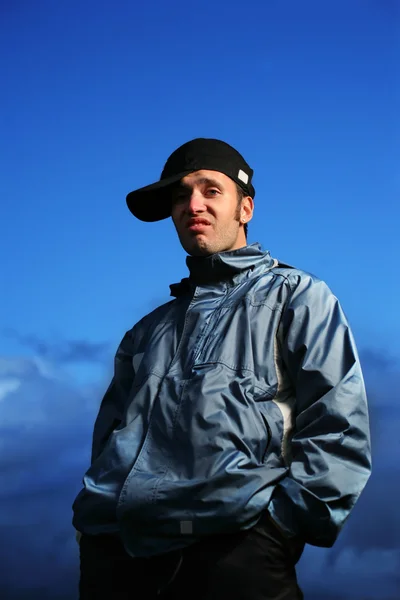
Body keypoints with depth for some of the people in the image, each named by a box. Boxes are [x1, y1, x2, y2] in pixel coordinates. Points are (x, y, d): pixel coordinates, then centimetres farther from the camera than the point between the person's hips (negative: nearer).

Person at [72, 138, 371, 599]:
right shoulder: (149, 331, 28)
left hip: (231, 548, -4)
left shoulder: (296, 297, 13)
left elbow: (339, 431, 2)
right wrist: (95, 519, 7)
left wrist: (277, 526, -10)